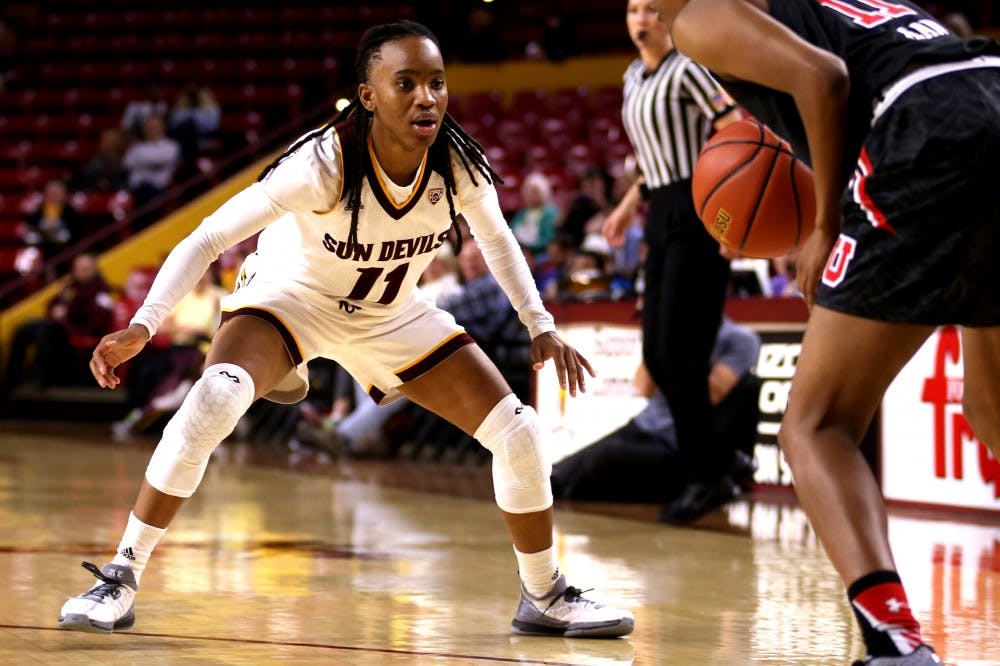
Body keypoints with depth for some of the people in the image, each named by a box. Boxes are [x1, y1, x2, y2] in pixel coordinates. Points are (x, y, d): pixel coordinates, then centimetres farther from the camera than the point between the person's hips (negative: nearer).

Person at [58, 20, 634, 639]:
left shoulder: (460, 165, -22)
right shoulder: (322, 164, -34)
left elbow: (497, 240, 2)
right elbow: (209, 238, -30)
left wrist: (542, 326, -3)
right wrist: (143, 325, -41)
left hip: (394, 315, 4)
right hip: (291, 295, -4)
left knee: (518, 433, -5)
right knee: (213, 399, -33)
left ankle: (546, 597, 18)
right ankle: (120, 581, -20)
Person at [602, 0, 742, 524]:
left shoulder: (687, 69, -10)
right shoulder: (634, 78, 16)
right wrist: (630, 203, 26)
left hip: (696, 213, -9)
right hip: (661, 218, 9)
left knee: (677, 352, -11)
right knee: (656, 354, 5)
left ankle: (705, 477, -4)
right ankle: (707, 472, 12)